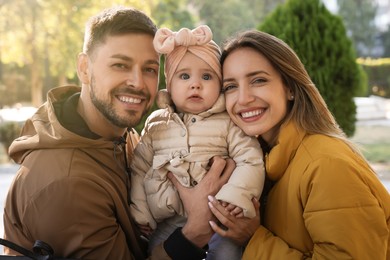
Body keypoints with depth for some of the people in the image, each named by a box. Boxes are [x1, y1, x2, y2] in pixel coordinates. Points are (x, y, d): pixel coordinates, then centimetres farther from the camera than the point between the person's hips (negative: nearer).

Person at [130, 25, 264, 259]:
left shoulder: (228, 122, -1)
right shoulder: (156, 124, 8)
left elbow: (250, 161, -9)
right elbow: (139, 170, 12)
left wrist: (235, 197, -24)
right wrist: (139, 213, 7)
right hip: (169, 220, 3)